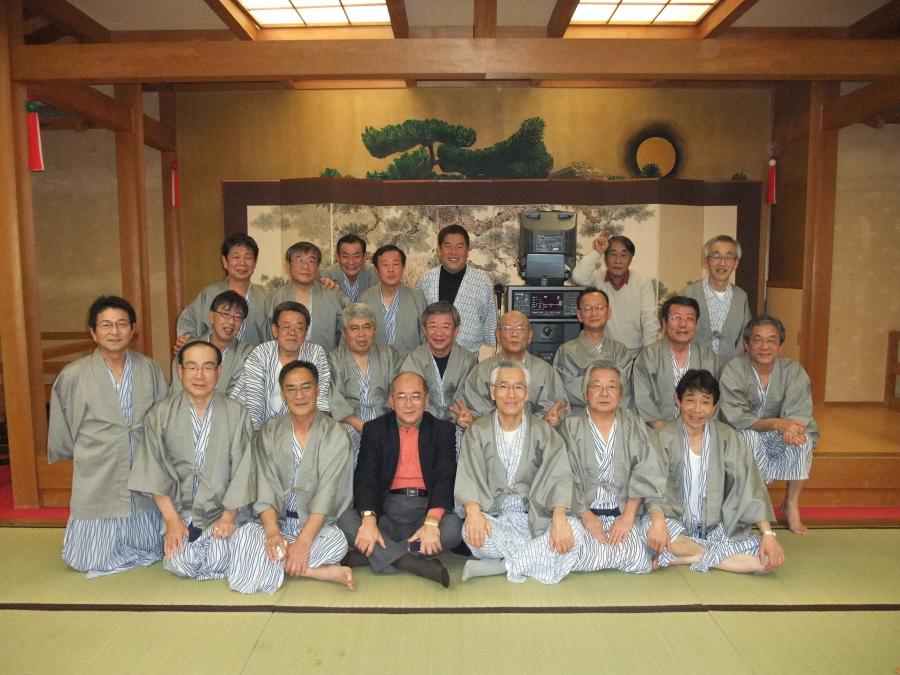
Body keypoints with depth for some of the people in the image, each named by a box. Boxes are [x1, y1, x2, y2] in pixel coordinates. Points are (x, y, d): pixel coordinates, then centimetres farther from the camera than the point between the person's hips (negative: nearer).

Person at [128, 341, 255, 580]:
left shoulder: (236, 413, -5)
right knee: (183, 564, -20)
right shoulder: (160, 414, -3)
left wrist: (229, 515, -9)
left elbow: (242, 470, -3)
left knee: (220, 563, -20)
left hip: (221, 509, 0)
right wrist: (172, 519, -9)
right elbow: (155, 472, -2)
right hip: (179, 509, 1)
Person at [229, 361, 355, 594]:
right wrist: (272, 531, -21)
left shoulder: (334, 434, -2)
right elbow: (265, 488, -3)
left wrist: (303, 542, -24)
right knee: (244, 535, -29)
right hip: (277, 523, 3)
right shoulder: (269, 433, 7)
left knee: (337, 540, -34)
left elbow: (327, 493, -12)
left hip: (317, 526, -3)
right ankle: (321, 572, -19)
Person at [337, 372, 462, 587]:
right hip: (386, 511, 1)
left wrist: (431, 522, -24)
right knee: (345, 520, -25)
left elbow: (445, 479, -6)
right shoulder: (374, 429, 8)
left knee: (453, 528, -31)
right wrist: (369, 519, -22)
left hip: (427, 509, 0)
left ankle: (371, 555, -21)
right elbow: (365, 477, -3)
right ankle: (416, 563, -28)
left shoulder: (442, 430, 5)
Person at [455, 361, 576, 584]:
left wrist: (559, 517, -30)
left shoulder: (542, 430, 3)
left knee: (573, 528, -28)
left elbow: (558, 476, -11)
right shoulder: (477, 431, 4)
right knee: (470, 530, -33)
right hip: (493, 518, -1)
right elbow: (468, 476, -10)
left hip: (534, 517, 1)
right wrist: (473, 511, -32)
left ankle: (501, 566, -20)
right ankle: (532, 560, -15)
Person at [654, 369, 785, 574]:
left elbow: (748, 487, -3)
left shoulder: (726, 436, 0)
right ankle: (717, 553, -8)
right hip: (676, 525, -2)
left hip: (718, 527, 2)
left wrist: (768, 534, -14)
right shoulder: (665, 438, -6)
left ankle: (680, 557, -12)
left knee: (770, 558, -21)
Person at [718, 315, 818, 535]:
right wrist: (776, 424, -38)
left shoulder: (793, 371, -10)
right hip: (740, 438, -2)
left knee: (802, 438, -28)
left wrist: (790, 428, -43)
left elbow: (798, 415, -18)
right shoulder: (733, 370, -17)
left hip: (778, 439, 2)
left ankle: (792, 504, -11)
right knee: (749, 436, -35)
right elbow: (736, 417, -23)